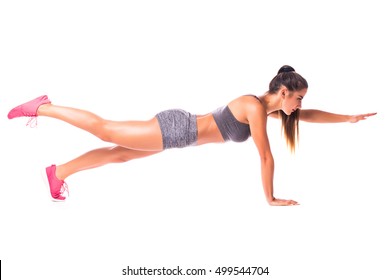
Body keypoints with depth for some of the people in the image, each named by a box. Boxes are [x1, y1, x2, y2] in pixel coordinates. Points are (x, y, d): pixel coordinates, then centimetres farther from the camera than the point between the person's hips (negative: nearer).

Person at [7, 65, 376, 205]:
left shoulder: (273, 106, 7)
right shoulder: (255, 106, -20)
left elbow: (311, 115, 20)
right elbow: (266, 157, -18)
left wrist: (349, 118, 18)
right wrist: (271, 199, -10)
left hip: (179, 131, 9)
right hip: (176, 129, -9)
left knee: (119, 154, 15)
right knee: (105, 130, -4)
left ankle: (59, 172, 23)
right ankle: (42, 108, 5)